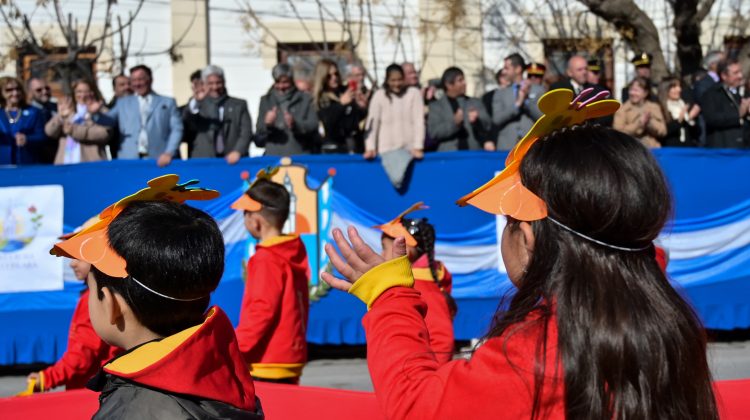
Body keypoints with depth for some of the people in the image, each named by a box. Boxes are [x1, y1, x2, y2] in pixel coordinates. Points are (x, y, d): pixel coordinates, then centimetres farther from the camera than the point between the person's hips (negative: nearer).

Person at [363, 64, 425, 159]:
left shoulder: (414, 93, -1)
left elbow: (419, 121, -6)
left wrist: (418, 147, -17)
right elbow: (372, 122, -2)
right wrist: (370, 148, -13)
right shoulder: (379, 95, 0)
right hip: (386, 150, 0)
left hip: (410, 150, 0)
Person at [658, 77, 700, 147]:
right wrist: (679, 120, -16)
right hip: (670, 148, -5)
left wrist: (691, 119, -5)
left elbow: (697, 133, 13)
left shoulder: (685, 106, 13)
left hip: (689, 148, 5)